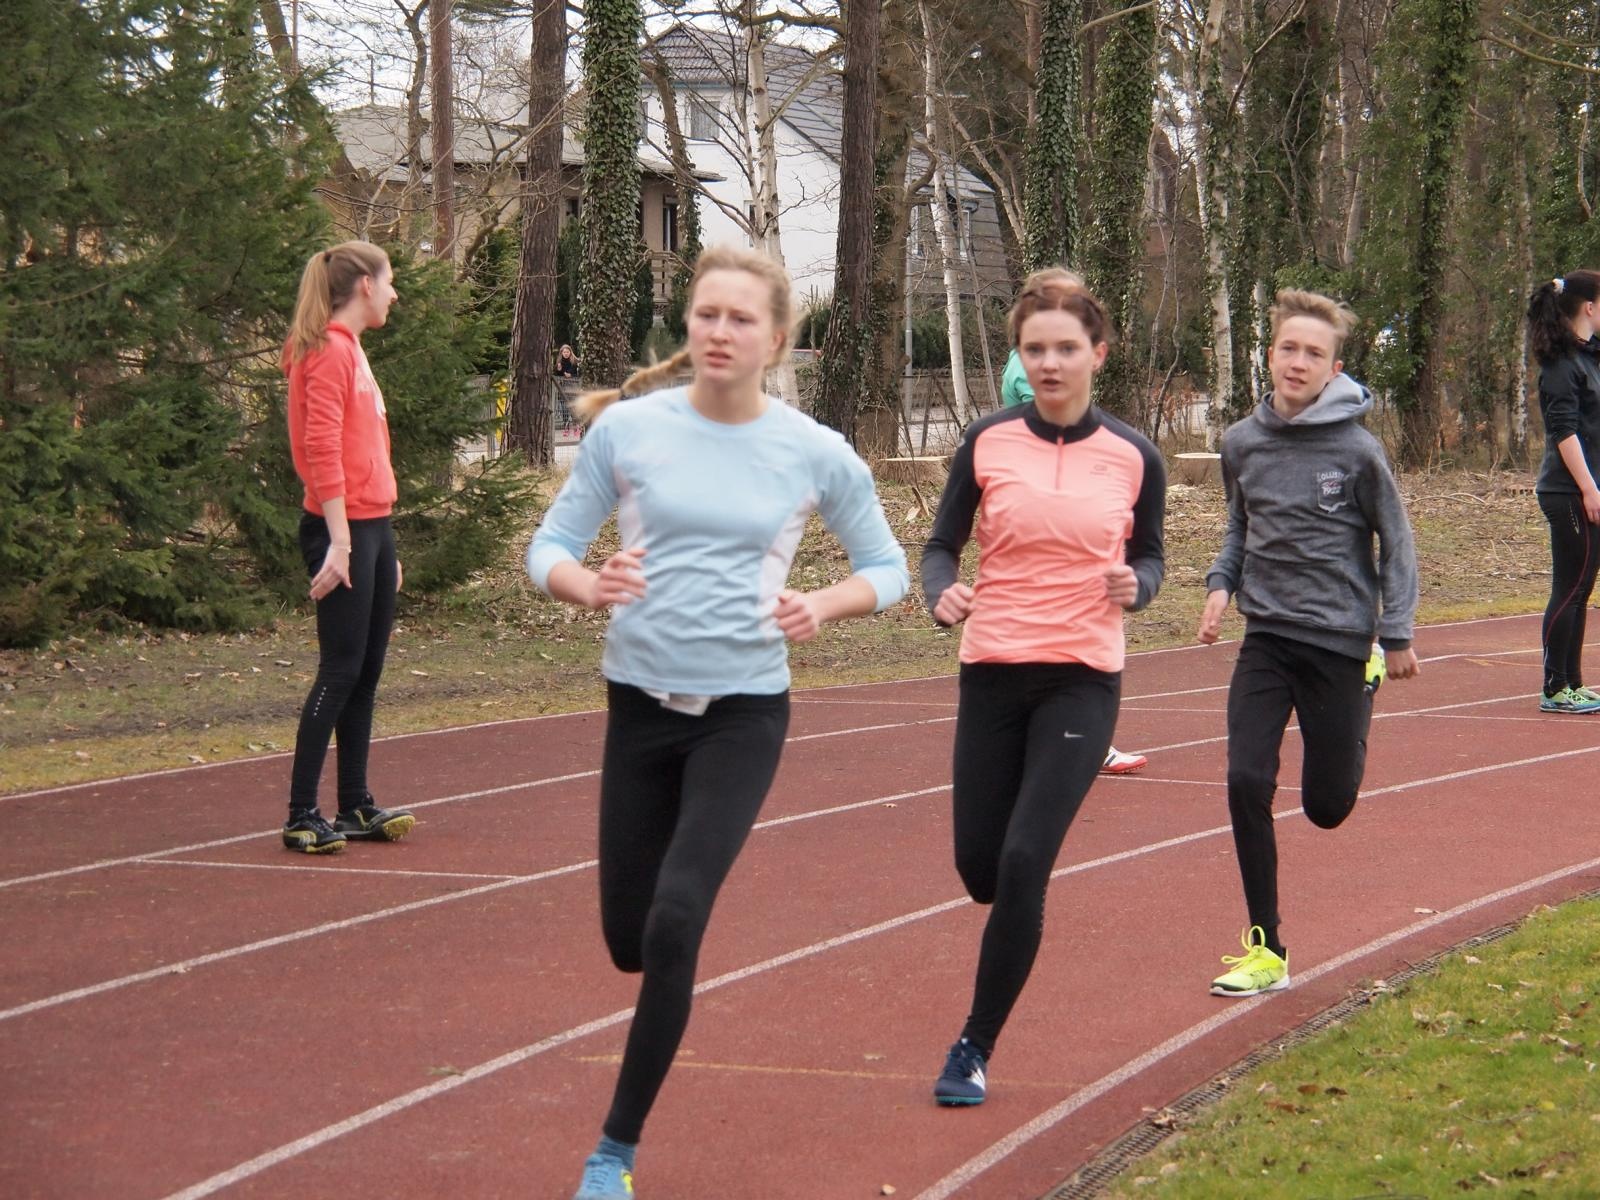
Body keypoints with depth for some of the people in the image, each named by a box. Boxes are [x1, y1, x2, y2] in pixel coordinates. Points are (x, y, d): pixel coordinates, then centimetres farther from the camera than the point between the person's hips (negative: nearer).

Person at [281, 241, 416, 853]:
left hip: (373, 527, 10)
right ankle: (302, 815, -5)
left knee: (367, 670, 10)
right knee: (341, 669, -8)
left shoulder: (350, 350, 19)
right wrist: (340, 541, -23)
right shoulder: (328, 352, -11)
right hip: (342, 528, -10)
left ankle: (356, 807, 15)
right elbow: (322, 450, -19)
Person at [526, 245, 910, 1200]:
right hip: (640, 703, 2)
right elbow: (550, 547, 1)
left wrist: (825, 607, -15)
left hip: (745, 713, -2)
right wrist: (589, 587, -22)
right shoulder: (627, 429, -5)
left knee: (675, 922, -18)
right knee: (631, 938, 7)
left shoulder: (817, 454, -6)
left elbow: (887, 567, 6)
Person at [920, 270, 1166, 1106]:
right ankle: (1022, 895, 45)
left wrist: (1134, 586, -10)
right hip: (992, 673, 2)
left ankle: (976, 1049, -1)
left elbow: (1149, 558, 13)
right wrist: (941, 593, -15)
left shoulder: (1133, 458, 0)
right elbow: (941, 545, 6)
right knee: (979, 867, 5)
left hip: (1082, 682, -1)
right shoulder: (986, 443, -1)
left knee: (1024, 864, -14)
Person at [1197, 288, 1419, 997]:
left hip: (1340, 640, -3)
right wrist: (1222, 584, 0)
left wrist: (1397, 635, -3)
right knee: (1247, 782, -12)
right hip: (1266, 639, 3)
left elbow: (1395, 541, -1)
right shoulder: (1243, 444, 0)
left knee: (1327, 805, 4)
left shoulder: (1356, 450, -11)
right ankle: (1266, 951, -2)